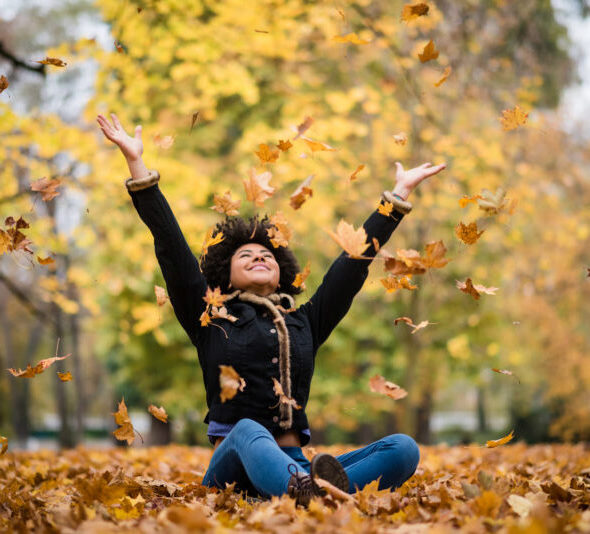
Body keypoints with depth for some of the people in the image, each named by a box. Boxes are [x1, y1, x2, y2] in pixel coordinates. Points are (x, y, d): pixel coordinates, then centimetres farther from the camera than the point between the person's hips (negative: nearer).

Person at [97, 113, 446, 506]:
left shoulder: (304, 322, 23)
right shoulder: (212, 321, 15)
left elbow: (356, 259, 26)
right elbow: (171, 246, 8)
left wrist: (400, 193, 30)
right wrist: (137, 165, 3)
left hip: (294, 463, 4)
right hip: (233, 469, -4)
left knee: (404, 448, -21)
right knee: (248, 431, -39)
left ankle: (313, 492, -54)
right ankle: (306, 490, -74)